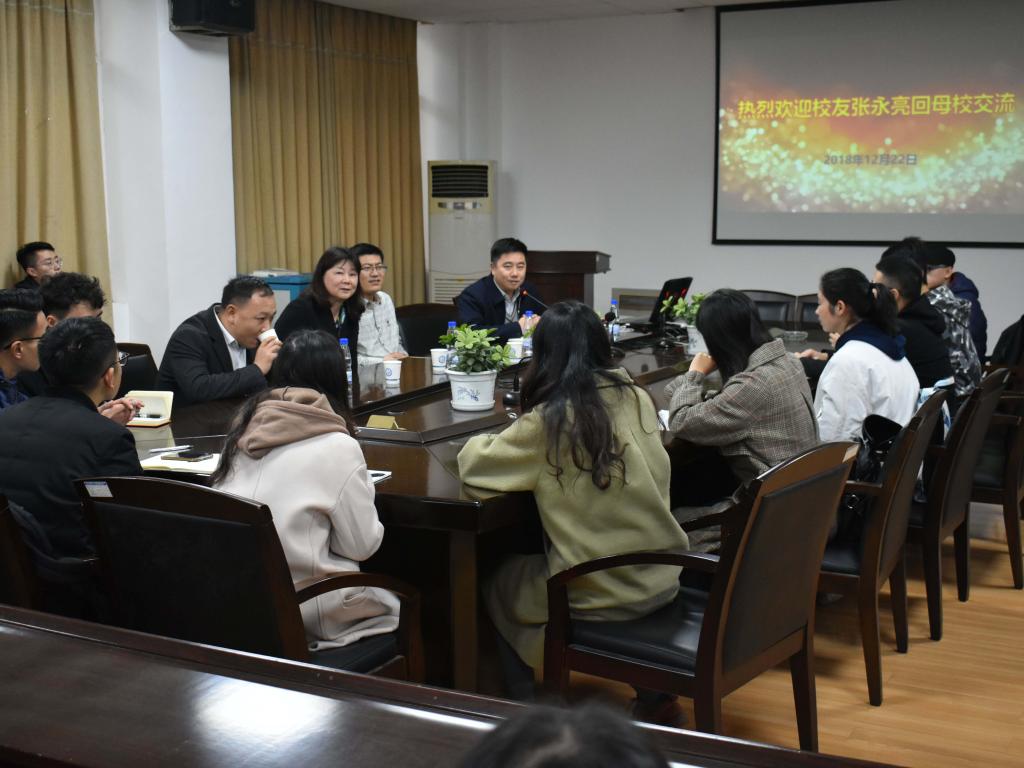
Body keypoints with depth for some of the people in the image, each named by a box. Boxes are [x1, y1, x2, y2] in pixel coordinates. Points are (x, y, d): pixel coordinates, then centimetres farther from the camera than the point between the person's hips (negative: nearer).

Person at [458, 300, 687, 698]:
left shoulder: (547, 421, -17)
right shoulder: (635, 397, -2)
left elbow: (472, 461, -6)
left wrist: (490, 440, 17)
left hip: (600, 592, -5)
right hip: (662, 577, 5)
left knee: (497, 584, 22)